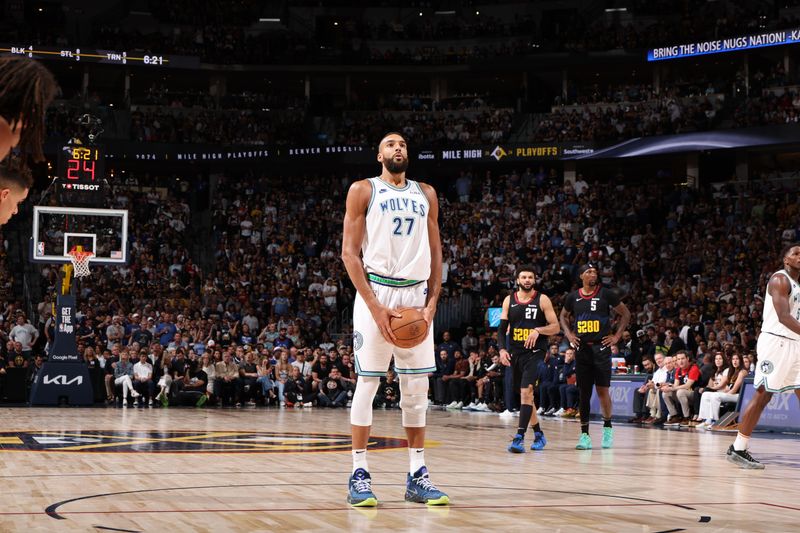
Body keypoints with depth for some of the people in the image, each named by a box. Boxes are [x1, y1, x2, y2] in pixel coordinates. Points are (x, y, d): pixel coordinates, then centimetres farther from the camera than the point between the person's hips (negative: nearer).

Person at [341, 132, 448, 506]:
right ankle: (359, 475, 0)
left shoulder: (426, 194, 15)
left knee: (417, 387, 4)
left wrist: (432, 301, 1)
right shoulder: (363, 190, 3)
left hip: (417, 295, 4)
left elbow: (435, 253, 15)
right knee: (367, 382, -5)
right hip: (376, 292, -4)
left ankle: (417, 475, 9)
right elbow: (350, 252, -4)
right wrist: (375, 305, -13)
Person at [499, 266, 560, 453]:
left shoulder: (542, 299, -4)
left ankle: (519, 438, -23)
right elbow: (502, 328, 7)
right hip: (515, 352, 5)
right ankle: (539, 435, 27)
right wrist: (502, 349, -6)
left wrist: (538, 330, -21)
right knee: (525, 394, 13)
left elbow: (555, 327, -5)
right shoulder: (509, 300, 7)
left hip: (535, 352, -5)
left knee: (526, 391, -19)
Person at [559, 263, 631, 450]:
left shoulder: (606, 294, -3)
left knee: (602, 390, -4)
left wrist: (617, 336, -2)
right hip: (582, 348, 3)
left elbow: (625, 314, 4)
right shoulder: (573, 297, 6)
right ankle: (584, 434, 8)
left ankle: (607, 428, 15)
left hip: (601, 347, -3)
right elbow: (564, 317, 23)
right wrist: (569, 334, 8)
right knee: (583, 392, 4)